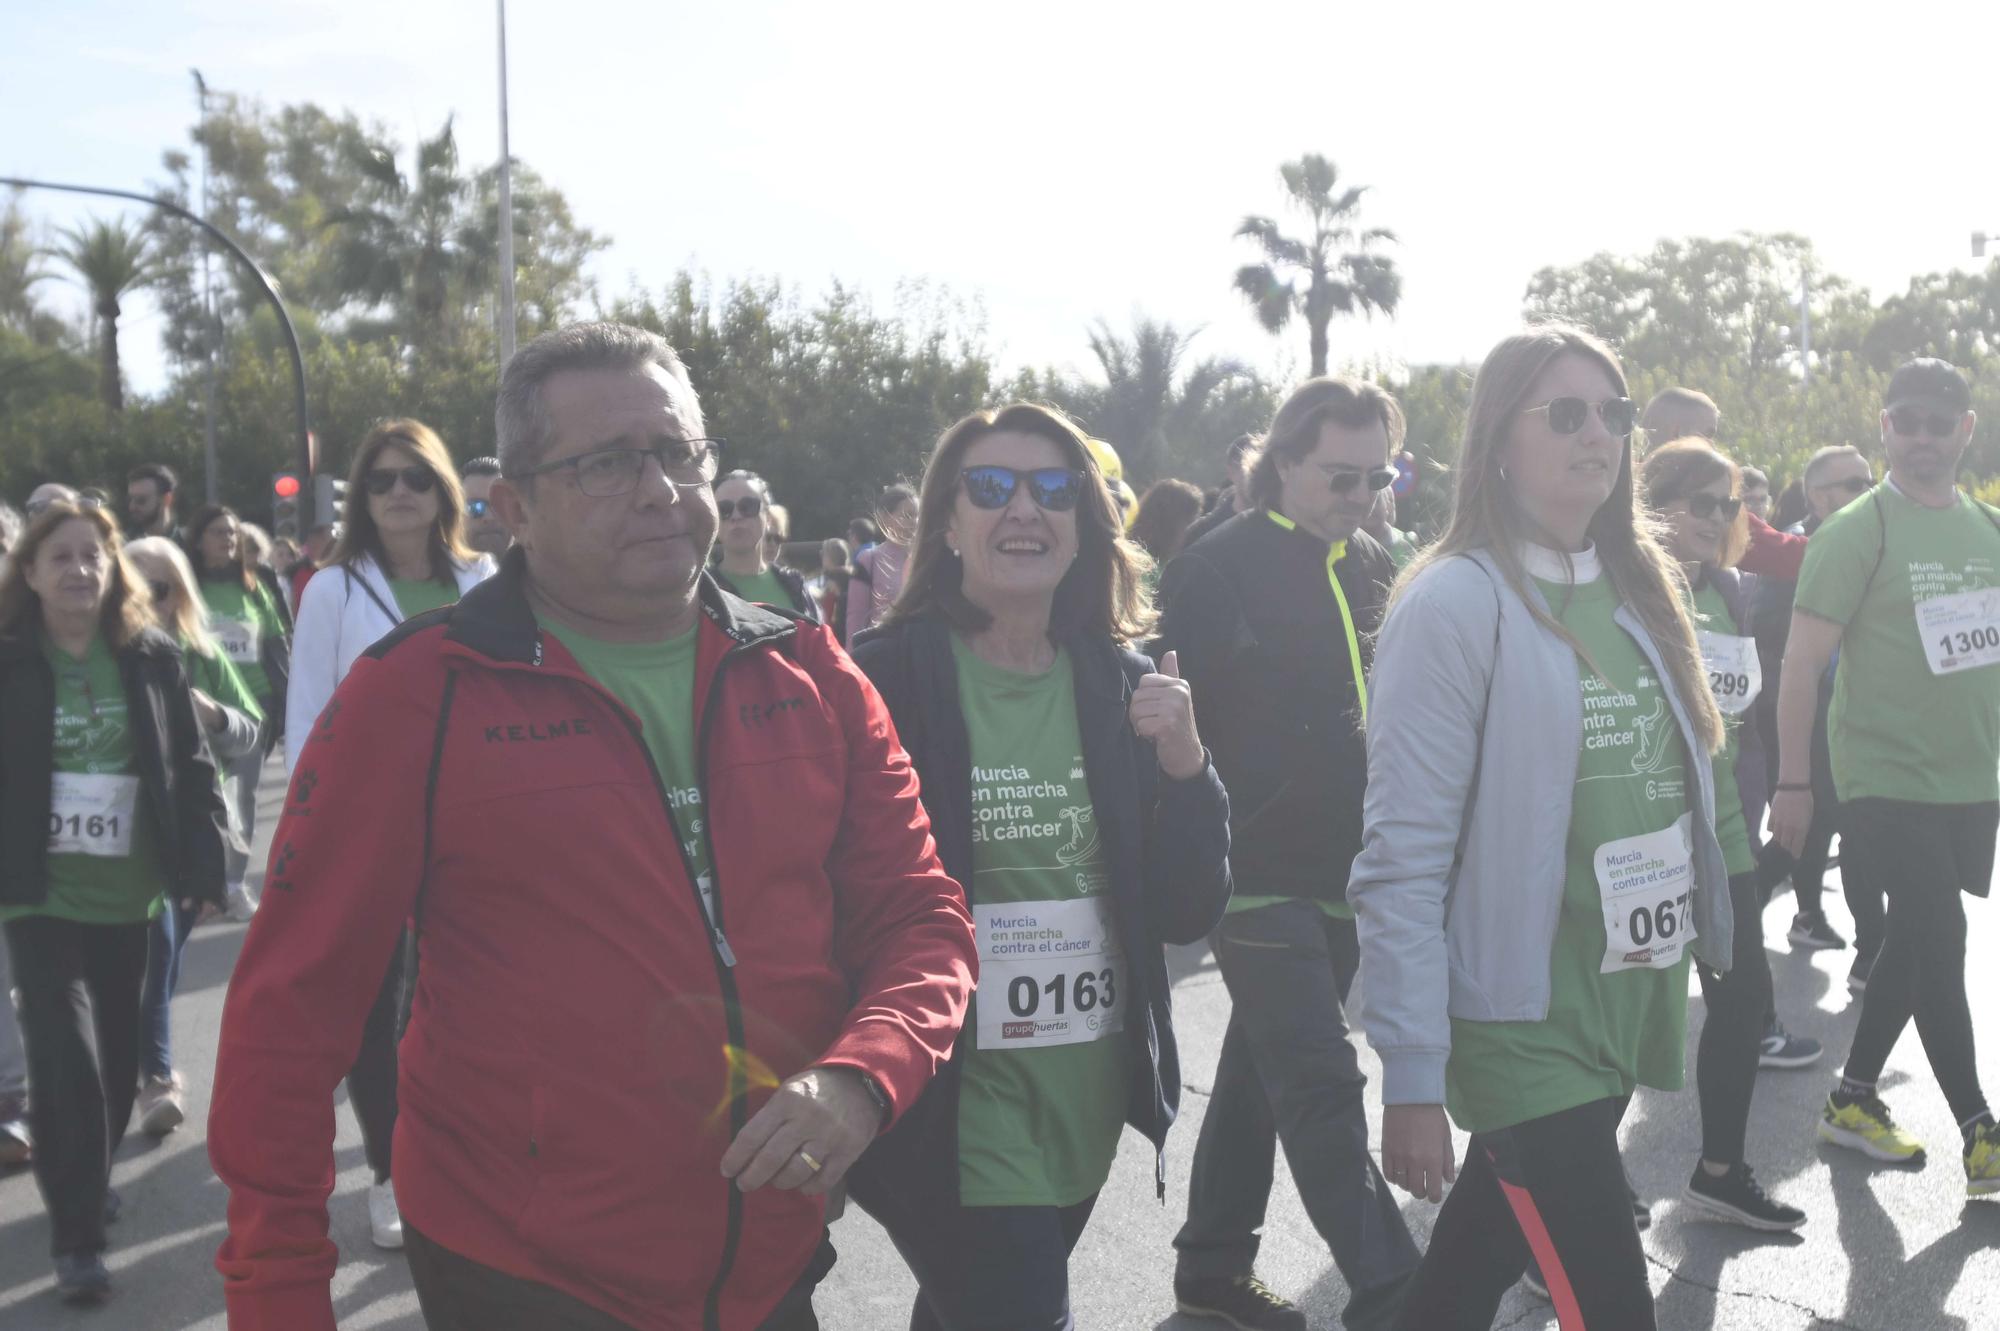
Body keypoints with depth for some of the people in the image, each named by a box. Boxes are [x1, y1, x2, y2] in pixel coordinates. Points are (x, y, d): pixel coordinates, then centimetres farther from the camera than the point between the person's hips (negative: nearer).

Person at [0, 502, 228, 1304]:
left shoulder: (152, 658, 1)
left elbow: (190, 768, 3)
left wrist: (204, 869, -1)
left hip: (126, 893, 3)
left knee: (116, 1057, 14)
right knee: (67, 1061, -10)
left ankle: (88, 1180, 39)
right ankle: (75, 1236, 2)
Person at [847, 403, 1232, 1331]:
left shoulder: (1121, 685, 2)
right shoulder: (882, 681, -12)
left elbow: (1188, 913, 2)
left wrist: (1185, 768, -12)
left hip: (1088, 1103, 5)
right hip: (950, 1108, -5)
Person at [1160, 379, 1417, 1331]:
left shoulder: (1373, 568, 10)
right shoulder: (1217, 571, -10)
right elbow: (1181, 720, -14)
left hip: (1347, 871, 7)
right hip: (1261, 873, -7)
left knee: (1264, 1063, 17)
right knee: (1324, 1088, -8)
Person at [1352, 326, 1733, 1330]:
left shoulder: (1638, 586, 9)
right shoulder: (1454, 602, -14)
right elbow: (1403, 861, -17)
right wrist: (1412, 1080, -19)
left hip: (1632, 1013, 7)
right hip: (1523, 1029, -7)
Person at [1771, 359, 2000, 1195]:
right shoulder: (1858, 531, -9)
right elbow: (1802, 661, -11)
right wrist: (1792, 784, -14)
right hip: (1888, 776, -6)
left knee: (1915, 941, 12)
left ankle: (1853, 1099, 26)